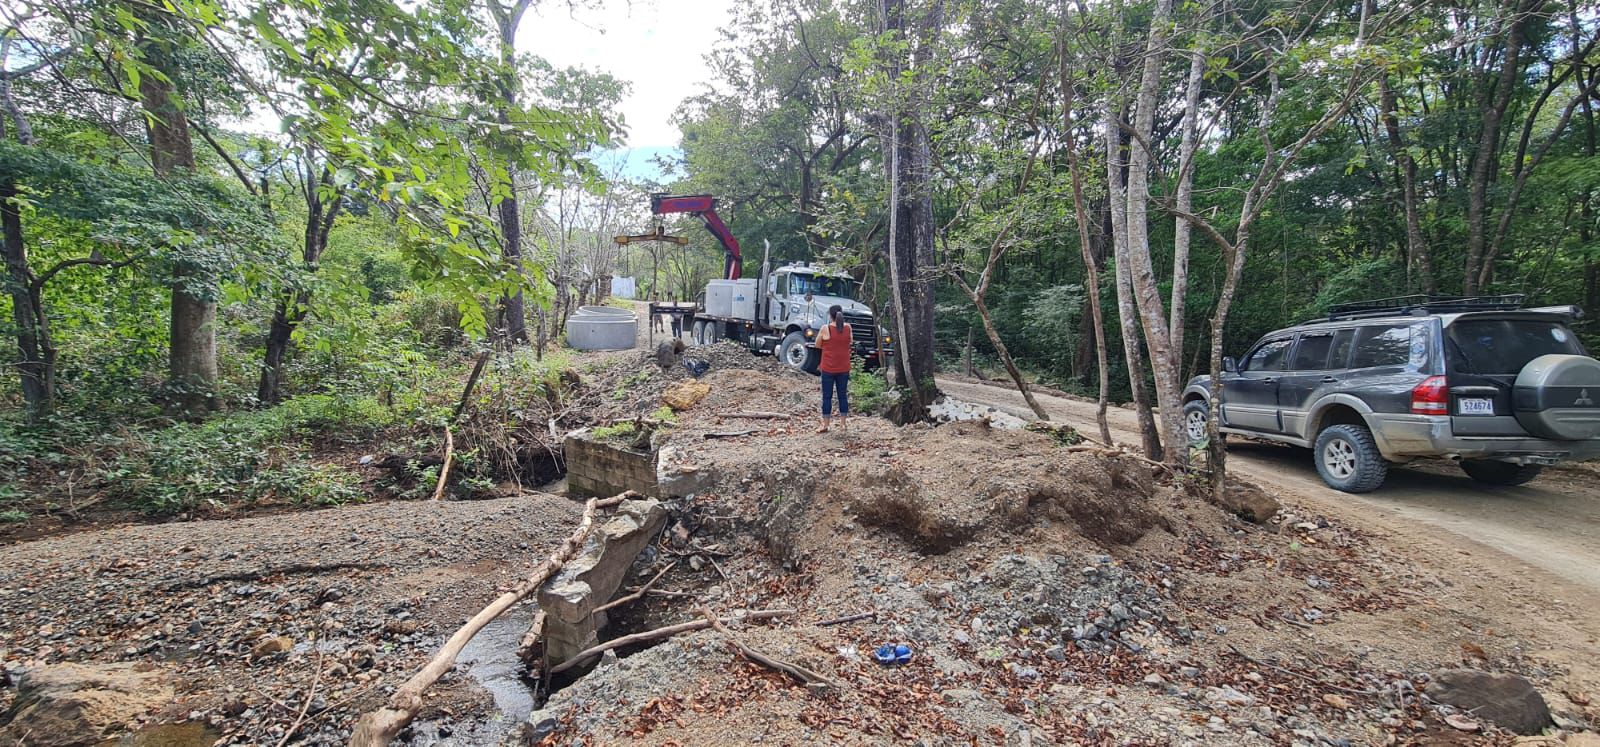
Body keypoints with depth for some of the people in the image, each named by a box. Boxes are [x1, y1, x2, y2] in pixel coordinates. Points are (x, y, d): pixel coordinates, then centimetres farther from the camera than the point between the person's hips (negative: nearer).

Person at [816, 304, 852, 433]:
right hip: (844, 368, 3)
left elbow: (818, 345, 1)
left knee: (827, 396, 4)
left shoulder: (825, 329, -12)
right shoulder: (848, 328, -3)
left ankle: (825, 425, 6)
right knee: (843, 395, 13)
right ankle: (844, 422, 19)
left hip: (828, 368, -3)